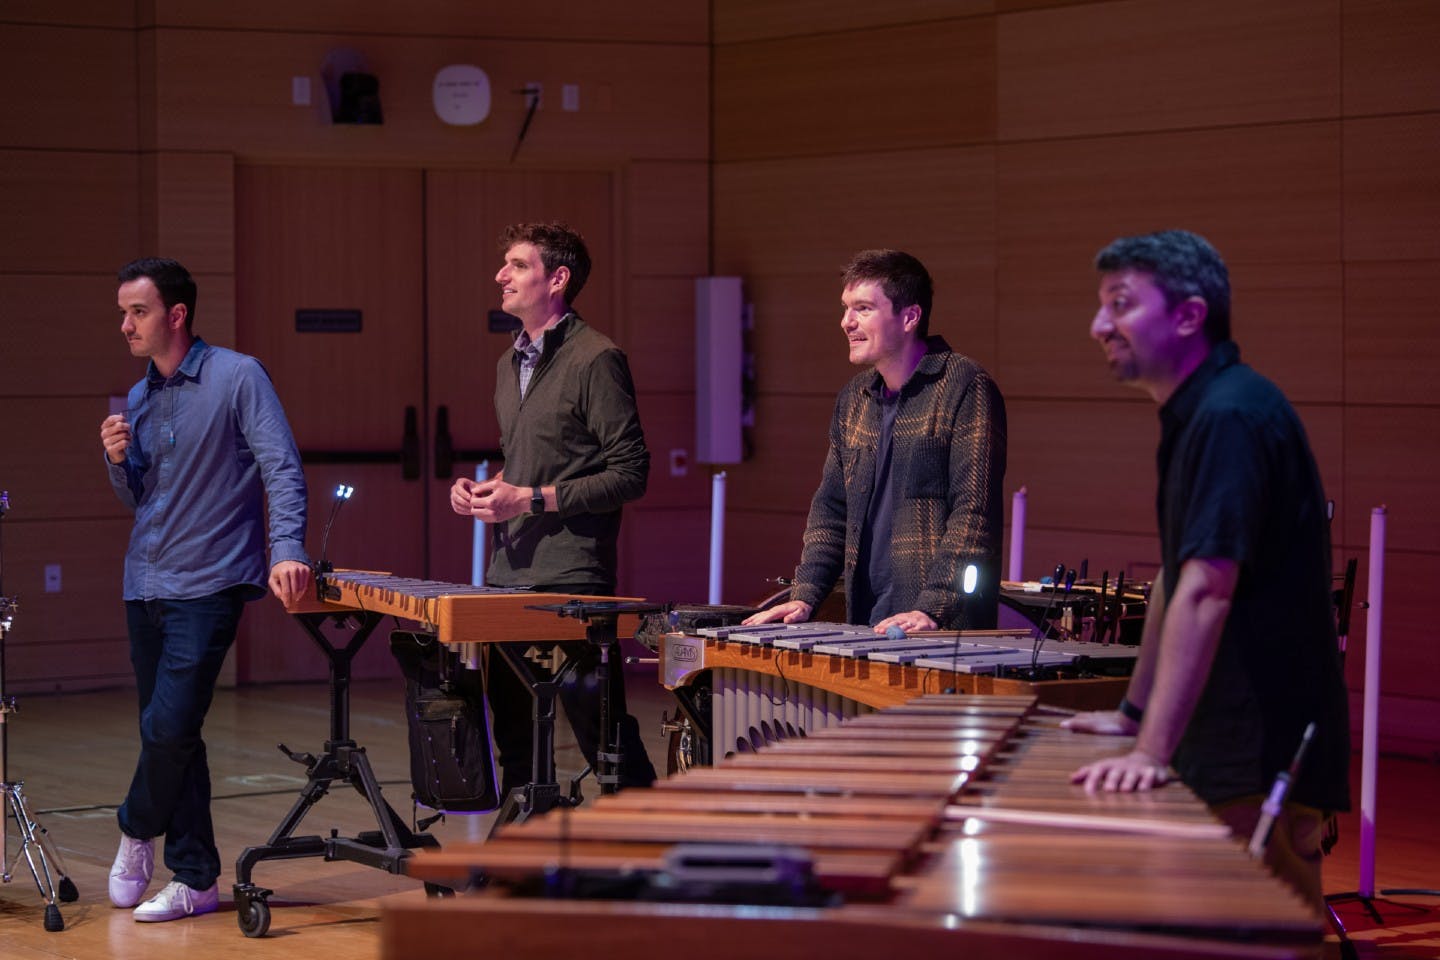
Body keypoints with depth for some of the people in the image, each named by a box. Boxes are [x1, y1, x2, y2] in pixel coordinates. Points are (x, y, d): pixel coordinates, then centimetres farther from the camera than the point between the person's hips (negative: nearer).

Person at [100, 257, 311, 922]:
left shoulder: (238, 377, -7)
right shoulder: (138, 399, 13)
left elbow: (281, 468, -14)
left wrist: (287, 550, -28)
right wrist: (119, 460, 0)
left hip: (207, 586, -7)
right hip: (145, 586, 7)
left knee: (168, 727, -13)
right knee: (166, 734, 7)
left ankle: (138, 830, 14)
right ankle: (194, 879, 14)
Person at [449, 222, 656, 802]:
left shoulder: (595, 360, -9)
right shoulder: (511, 364, 17)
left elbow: (630, 475, -13)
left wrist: (531, 499, -17)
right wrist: (484, 489, 8)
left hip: (572, 577, -8)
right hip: (509, 571, 8)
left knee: (598, 726, -7)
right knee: (511, 727, 12)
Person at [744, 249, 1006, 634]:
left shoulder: (966, 388, -7)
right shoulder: (855, 397, 16)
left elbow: (974, 511, -14)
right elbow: (830, 508, 19)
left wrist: (932, 609, -22)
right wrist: (804, 596, 6)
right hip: (866, 625, 6)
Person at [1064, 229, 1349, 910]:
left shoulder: (1231, 417, -18)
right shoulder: (1194, 418, 15)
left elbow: (1206, 590, -27)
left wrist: (1153, 751, -32)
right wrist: (1133, 715, 24)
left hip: (1263, 761, -10)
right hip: (1225, 750, 10)